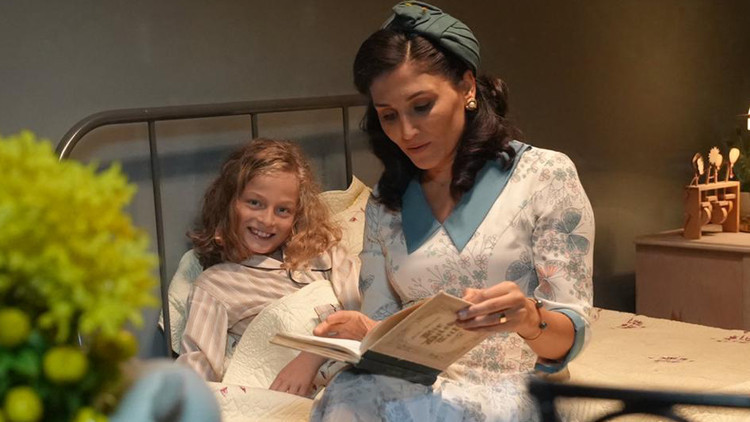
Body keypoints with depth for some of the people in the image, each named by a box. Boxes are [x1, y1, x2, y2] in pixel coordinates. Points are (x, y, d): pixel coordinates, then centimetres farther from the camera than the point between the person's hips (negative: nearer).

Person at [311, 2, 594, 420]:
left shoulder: (545, 174, -1)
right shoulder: (385, 204, 11)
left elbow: (571, 335, -5)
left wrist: (529, 319, -28)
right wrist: (364, 333, -16)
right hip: (418, 387, 3)